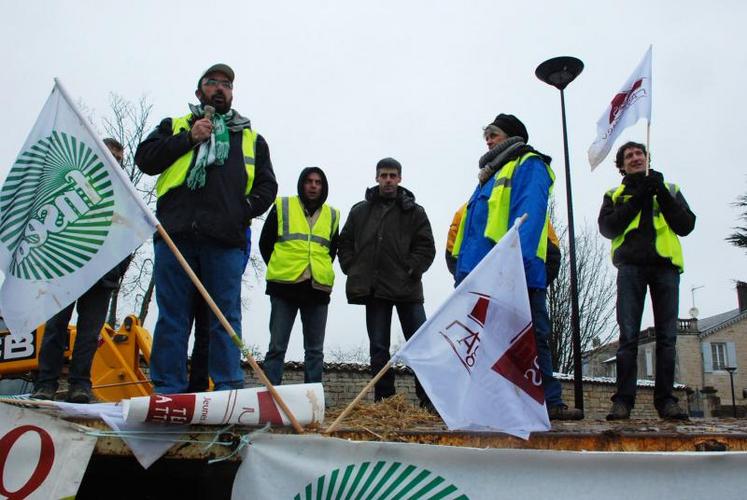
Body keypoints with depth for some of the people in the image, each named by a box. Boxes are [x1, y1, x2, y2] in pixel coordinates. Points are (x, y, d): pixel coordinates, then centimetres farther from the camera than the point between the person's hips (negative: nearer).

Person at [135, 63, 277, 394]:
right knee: (172, 317, 0)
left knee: (227, 317, -2)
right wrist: (189, 138, -1)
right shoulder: (174, 126, 21)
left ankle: (228, 391, 2)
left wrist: (246, 209, 0)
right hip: (176, 234, 0)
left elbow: (267, 185, 18)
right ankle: (167, 393, 6)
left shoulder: (252, 138, 23)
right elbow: (145, 160, 7)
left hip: (226, 239, 1)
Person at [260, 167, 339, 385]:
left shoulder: (332, 215, 14)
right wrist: (280, 268, 7)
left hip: (318, 288, 3)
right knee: (277, 347, -2)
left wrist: (322, 270, 13)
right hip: (284, 285, -3)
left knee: (315, 350, 6)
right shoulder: (282, 206, 6)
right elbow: (265, 242, 10)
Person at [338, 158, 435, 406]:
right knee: (378, 348, 6)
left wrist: (411, 271, -9)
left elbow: (426, 247, 2)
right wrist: (353, 270, 3)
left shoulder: (414, 211, 7)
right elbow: (345, 243, 16)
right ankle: (384, 400, 13)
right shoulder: (360, 211, 12)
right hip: (373, 290, 2)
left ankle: (428, 401, 2)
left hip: (407, 289, -2)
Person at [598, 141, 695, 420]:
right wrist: (638, 198, -2)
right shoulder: (615, 194, 21)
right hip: (631, 266, -1)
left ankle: (665, 399, 1)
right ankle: (623, 400, -9)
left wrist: (662, 194, -2)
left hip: (666, 265, 1)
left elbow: (686, 226, 8)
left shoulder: (669, 189, 23)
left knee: (667, 335, -3)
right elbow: (607, 228, 2)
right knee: (628, 335, -8)